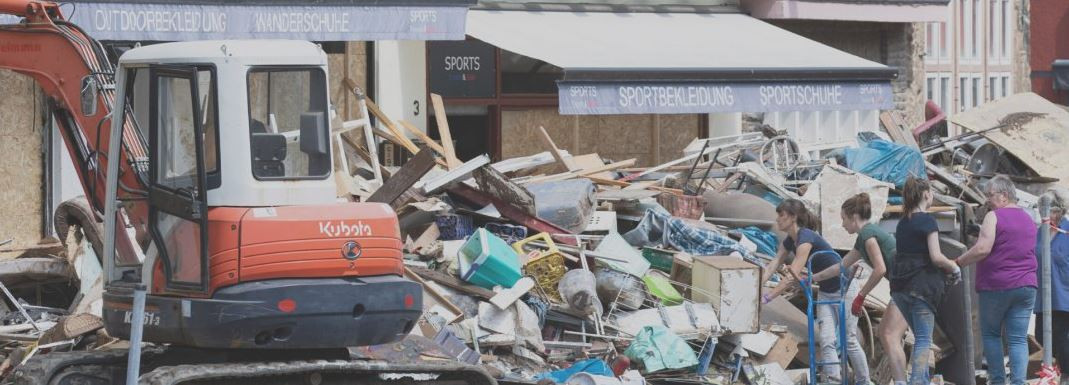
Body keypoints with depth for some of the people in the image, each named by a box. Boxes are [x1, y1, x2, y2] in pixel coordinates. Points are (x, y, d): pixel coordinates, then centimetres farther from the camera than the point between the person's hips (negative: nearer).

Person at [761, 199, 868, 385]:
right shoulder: (790, 241, 1)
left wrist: (766, 298, -31)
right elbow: (771, 267, 0)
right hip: (825, 292, 8)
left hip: (844, 289, -8)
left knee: (849, 341, -2)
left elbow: (793, 277, -30)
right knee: (827, 341, -5)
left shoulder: (806, 238, -27)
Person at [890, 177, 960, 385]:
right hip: (921, 286, -7)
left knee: (920, 337, 16)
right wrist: (954, 268, -1)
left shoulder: (902, 223, 13)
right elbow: (936, 257, -16)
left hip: (900, 286, 7)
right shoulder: (927, 221, -9)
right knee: (924, 339, -5)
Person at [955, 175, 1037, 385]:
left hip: (996, 286, -5)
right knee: (1019, 338, 2)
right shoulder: (1028, 219, 14)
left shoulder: (994, 217, -9)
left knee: (991, 334, 9)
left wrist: (958, 263, -8)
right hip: (1026, 285, 5)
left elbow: (982, 249, -18)